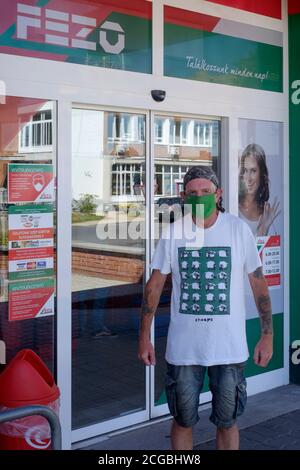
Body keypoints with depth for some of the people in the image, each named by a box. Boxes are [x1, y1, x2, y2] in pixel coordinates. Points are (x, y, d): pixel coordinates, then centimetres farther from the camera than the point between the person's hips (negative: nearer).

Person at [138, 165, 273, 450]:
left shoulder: (239, 230, -5)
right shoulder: (173, 233, -3)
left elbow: (258, 283, 1)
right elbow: (154, 285, 2)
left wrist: (267, 335, 0)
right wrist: (144, 336, 1)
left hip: (229, 348, 0)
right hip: (183, 348, 1)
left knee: (227, 421, 13)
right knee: (182, 421, 13)